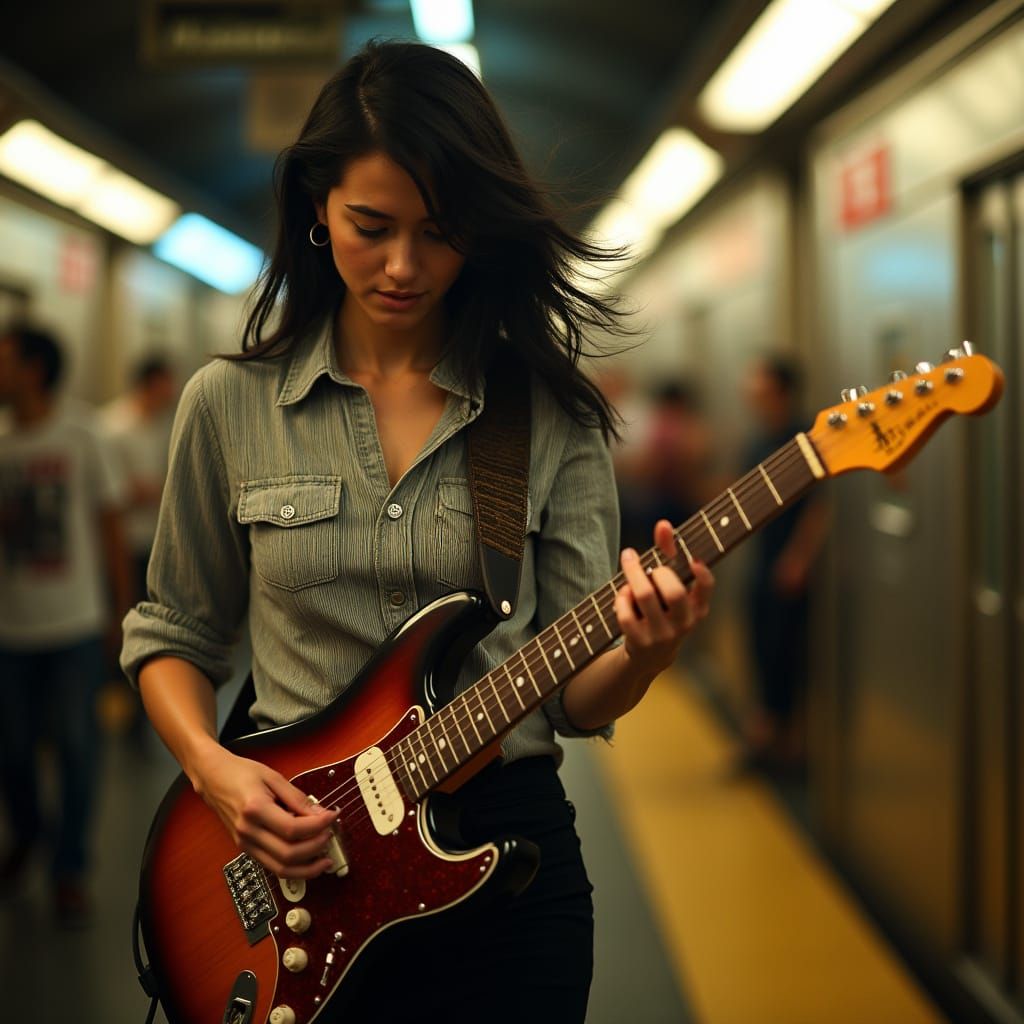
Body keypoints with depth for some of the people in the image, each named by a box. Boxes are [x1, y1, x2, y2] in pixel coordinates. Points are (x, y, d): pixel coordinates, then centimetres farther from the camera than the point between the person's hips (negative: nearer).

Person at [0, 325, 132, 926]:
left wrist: (124, 610, 0)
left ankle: (71, 871, 14)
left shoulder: (82, 435, -4)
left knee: (76, 746, 1)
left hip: (76, 625, -2)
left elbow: (111, 526, 0)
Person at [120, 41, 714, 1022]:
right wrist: (212, 768, -11)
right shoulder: (230, 402, -2)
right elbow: (173, 634, 7)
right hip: (289, 864, 1)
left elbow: (574, 692, -3)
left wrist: (642, 653, -24)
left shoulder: (550, 412, -3)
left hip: (504, 847, 0)